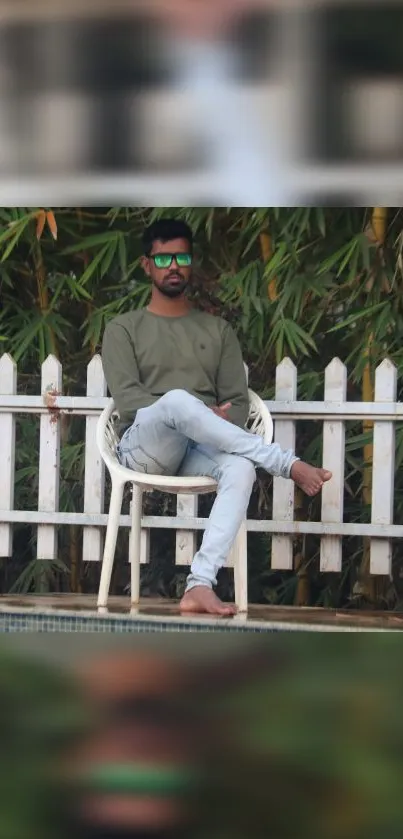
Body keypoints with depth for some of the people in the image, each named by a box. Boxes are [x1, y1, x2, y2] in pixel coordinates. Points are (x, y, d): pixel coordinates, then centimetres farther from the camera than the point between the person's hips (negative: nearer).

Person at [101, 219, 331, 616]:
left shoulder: (218, 329, 21)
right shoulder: (123, 328, 12)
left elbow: (236, 401, 11)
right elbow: (126, 398, -4)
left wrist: (213, 431, -13)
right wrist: (196, 413, -17)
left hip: (201, 450, 2)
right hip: (144, 448, -2)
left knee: (240, 467, -36)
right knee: (178, 400, -38)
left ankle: (200, 583, -47)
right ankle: (287, 464, -30)